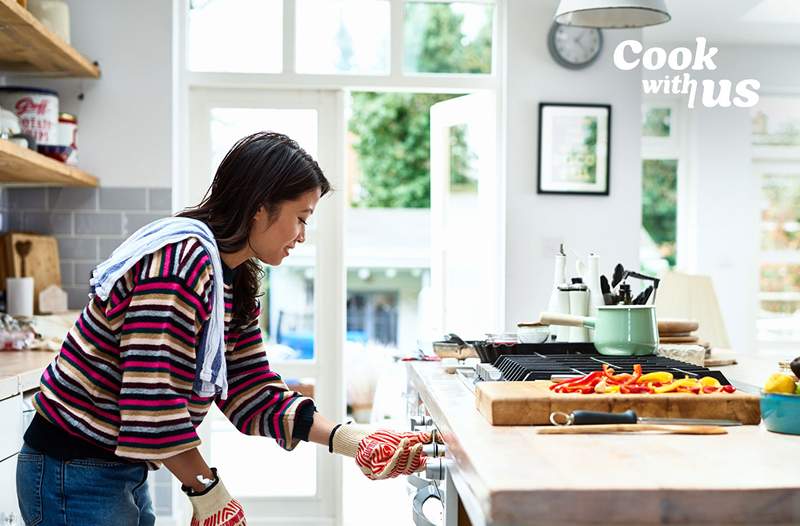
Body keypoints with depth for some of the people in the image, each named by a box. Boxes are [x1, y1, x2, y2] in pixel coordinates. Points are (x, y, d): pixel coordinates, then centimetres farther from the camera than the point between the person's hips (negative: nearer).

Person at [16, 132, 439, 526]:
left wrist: (355, 441, -6)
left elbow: (253, 394, 3)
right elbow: (152, 402, -29)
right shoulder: (181, 261, -24)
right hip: (75, 475, -9)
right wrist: (207, 489, -16)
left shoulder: (235, 283, 6)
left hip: (123, 470, 9)